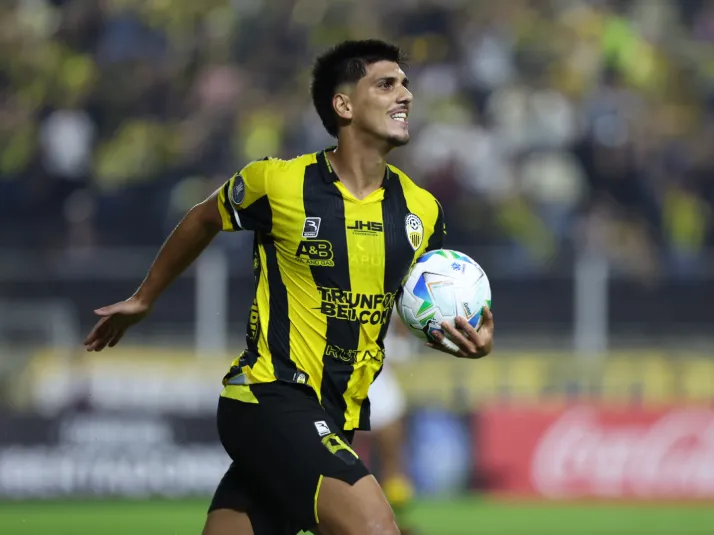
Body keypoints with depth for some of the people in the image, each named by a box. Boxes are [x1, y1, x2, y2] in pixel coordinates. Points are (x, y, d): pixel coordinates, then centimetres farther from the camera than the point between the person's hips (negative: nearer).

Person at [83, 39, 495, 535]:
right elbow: (204, 220, 12)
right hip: (270, 396, -6)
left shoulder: (422, 210, 5)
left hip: (340, 417, 6)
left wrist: (469, 339, -3)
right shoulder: (278, 182, -9)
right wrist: (144, 299, 25)